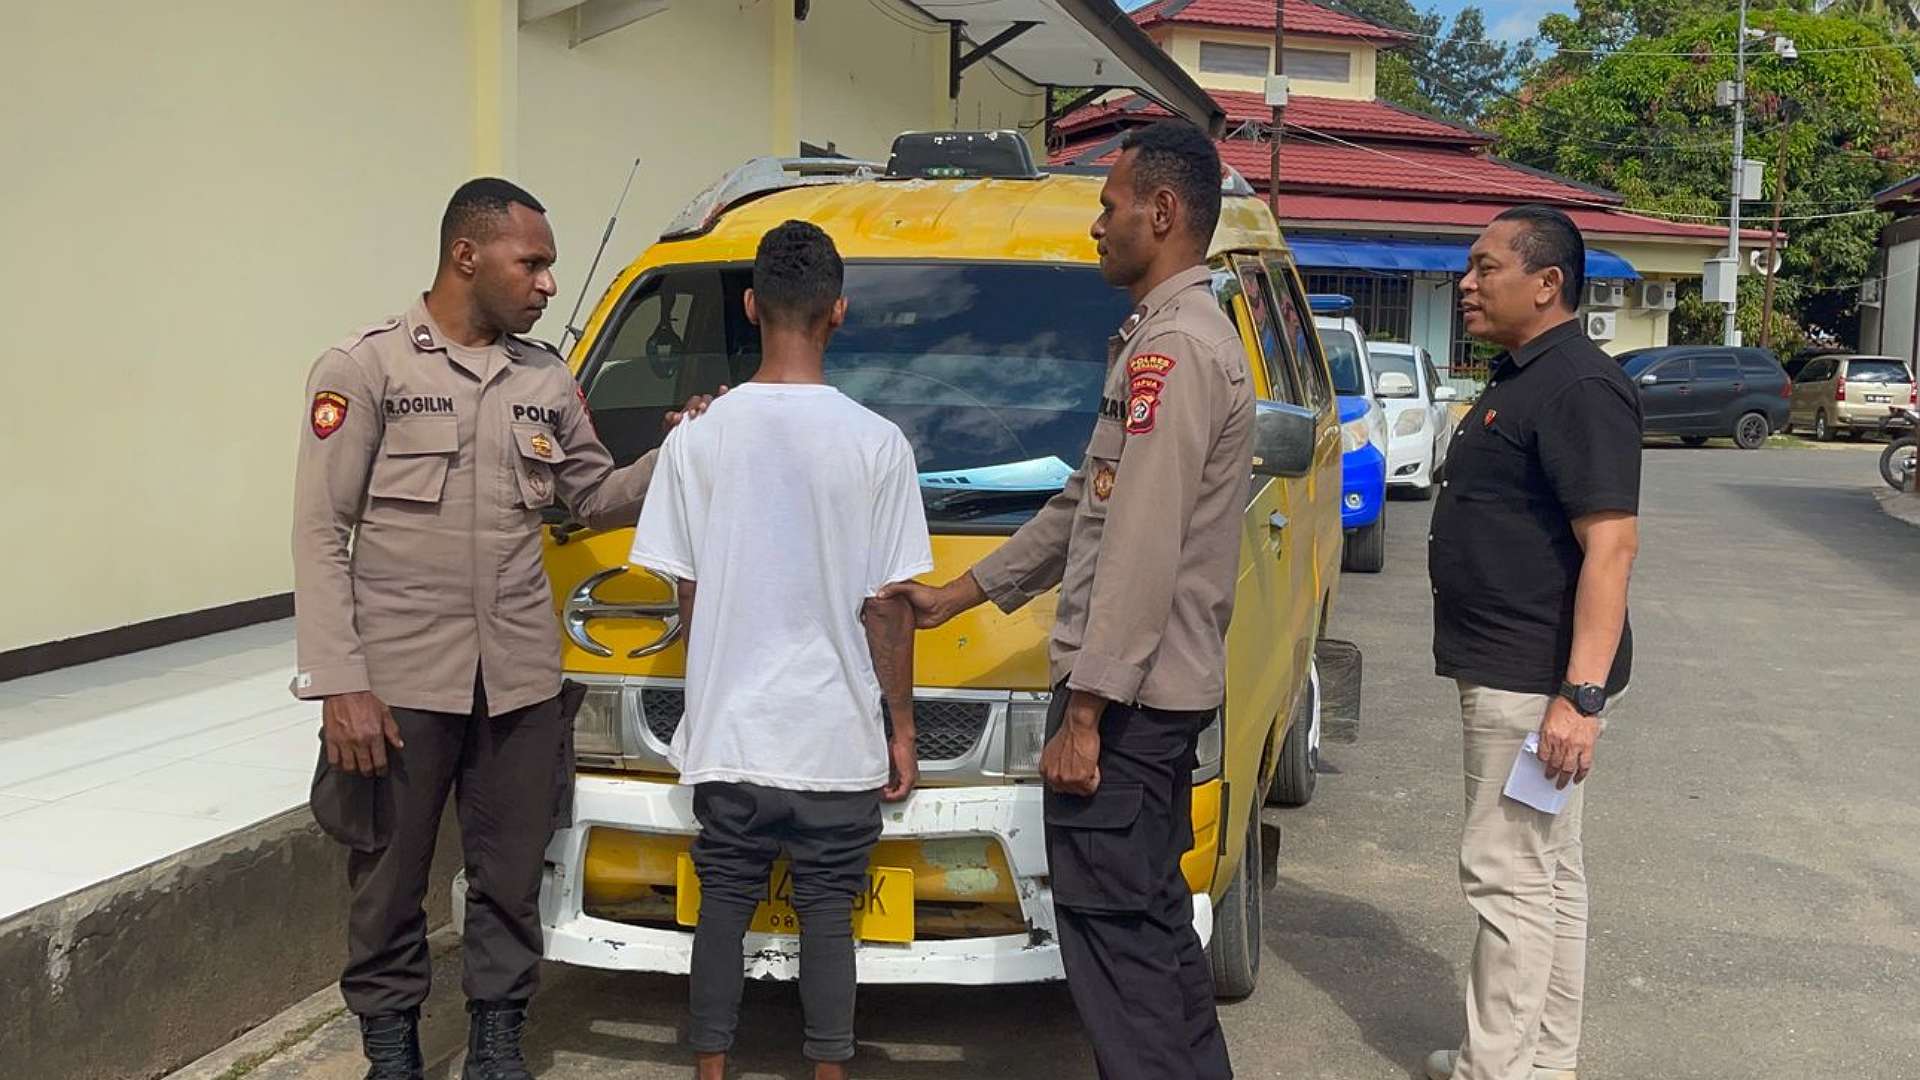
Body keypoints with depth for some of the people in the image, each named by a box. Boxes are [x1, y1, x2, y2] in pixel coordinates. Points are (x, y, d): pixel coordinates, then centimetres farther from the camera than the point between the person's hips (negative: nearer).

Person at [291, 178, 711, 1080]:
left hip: (521, 678, 4)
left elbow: (597, 498, 19)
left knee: (511, 879, 12)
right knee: (389, 879, 8)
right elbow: (321, 535, -6)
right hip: (401, 678, -4)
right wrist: (338, 683, -13)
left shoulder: (546, 381, 10)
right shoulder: (365, 369, -4)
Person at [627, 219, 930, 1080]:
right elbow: (888, 606, -5)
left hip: (728, 728, 2)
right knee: (827, 912, 9)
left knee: (724, 903, 14)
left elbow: (688, 594, 3)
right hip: (839, 734, -1)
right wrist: (902, 728, 5)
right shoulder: (877, 443, -8)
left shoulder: (698, 437, -3)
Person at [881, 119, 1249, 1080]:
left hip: (1128, 694, -11)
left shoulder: (1175, 347, -16)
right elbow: (1085, 505, 23)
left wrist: (1084, 712, -21)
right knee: (1155, 922, 17)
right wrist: (960, 593, 25)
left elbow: (1143, 549, -22)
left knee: (1114, 931, -5)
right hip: (1157, 690, 11)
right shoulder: (1170, 336, 18)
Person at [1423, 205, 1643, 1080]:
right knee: (1548, 872, 16)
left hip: (1535, 679, -10)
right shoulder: (1519, 378, 15)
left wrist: (1581, 695, -28)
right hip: (1504, 671, 11)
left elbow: (1611, 544, -24)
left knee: (1509, 872, -4)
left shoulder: (1580, 387, -17)